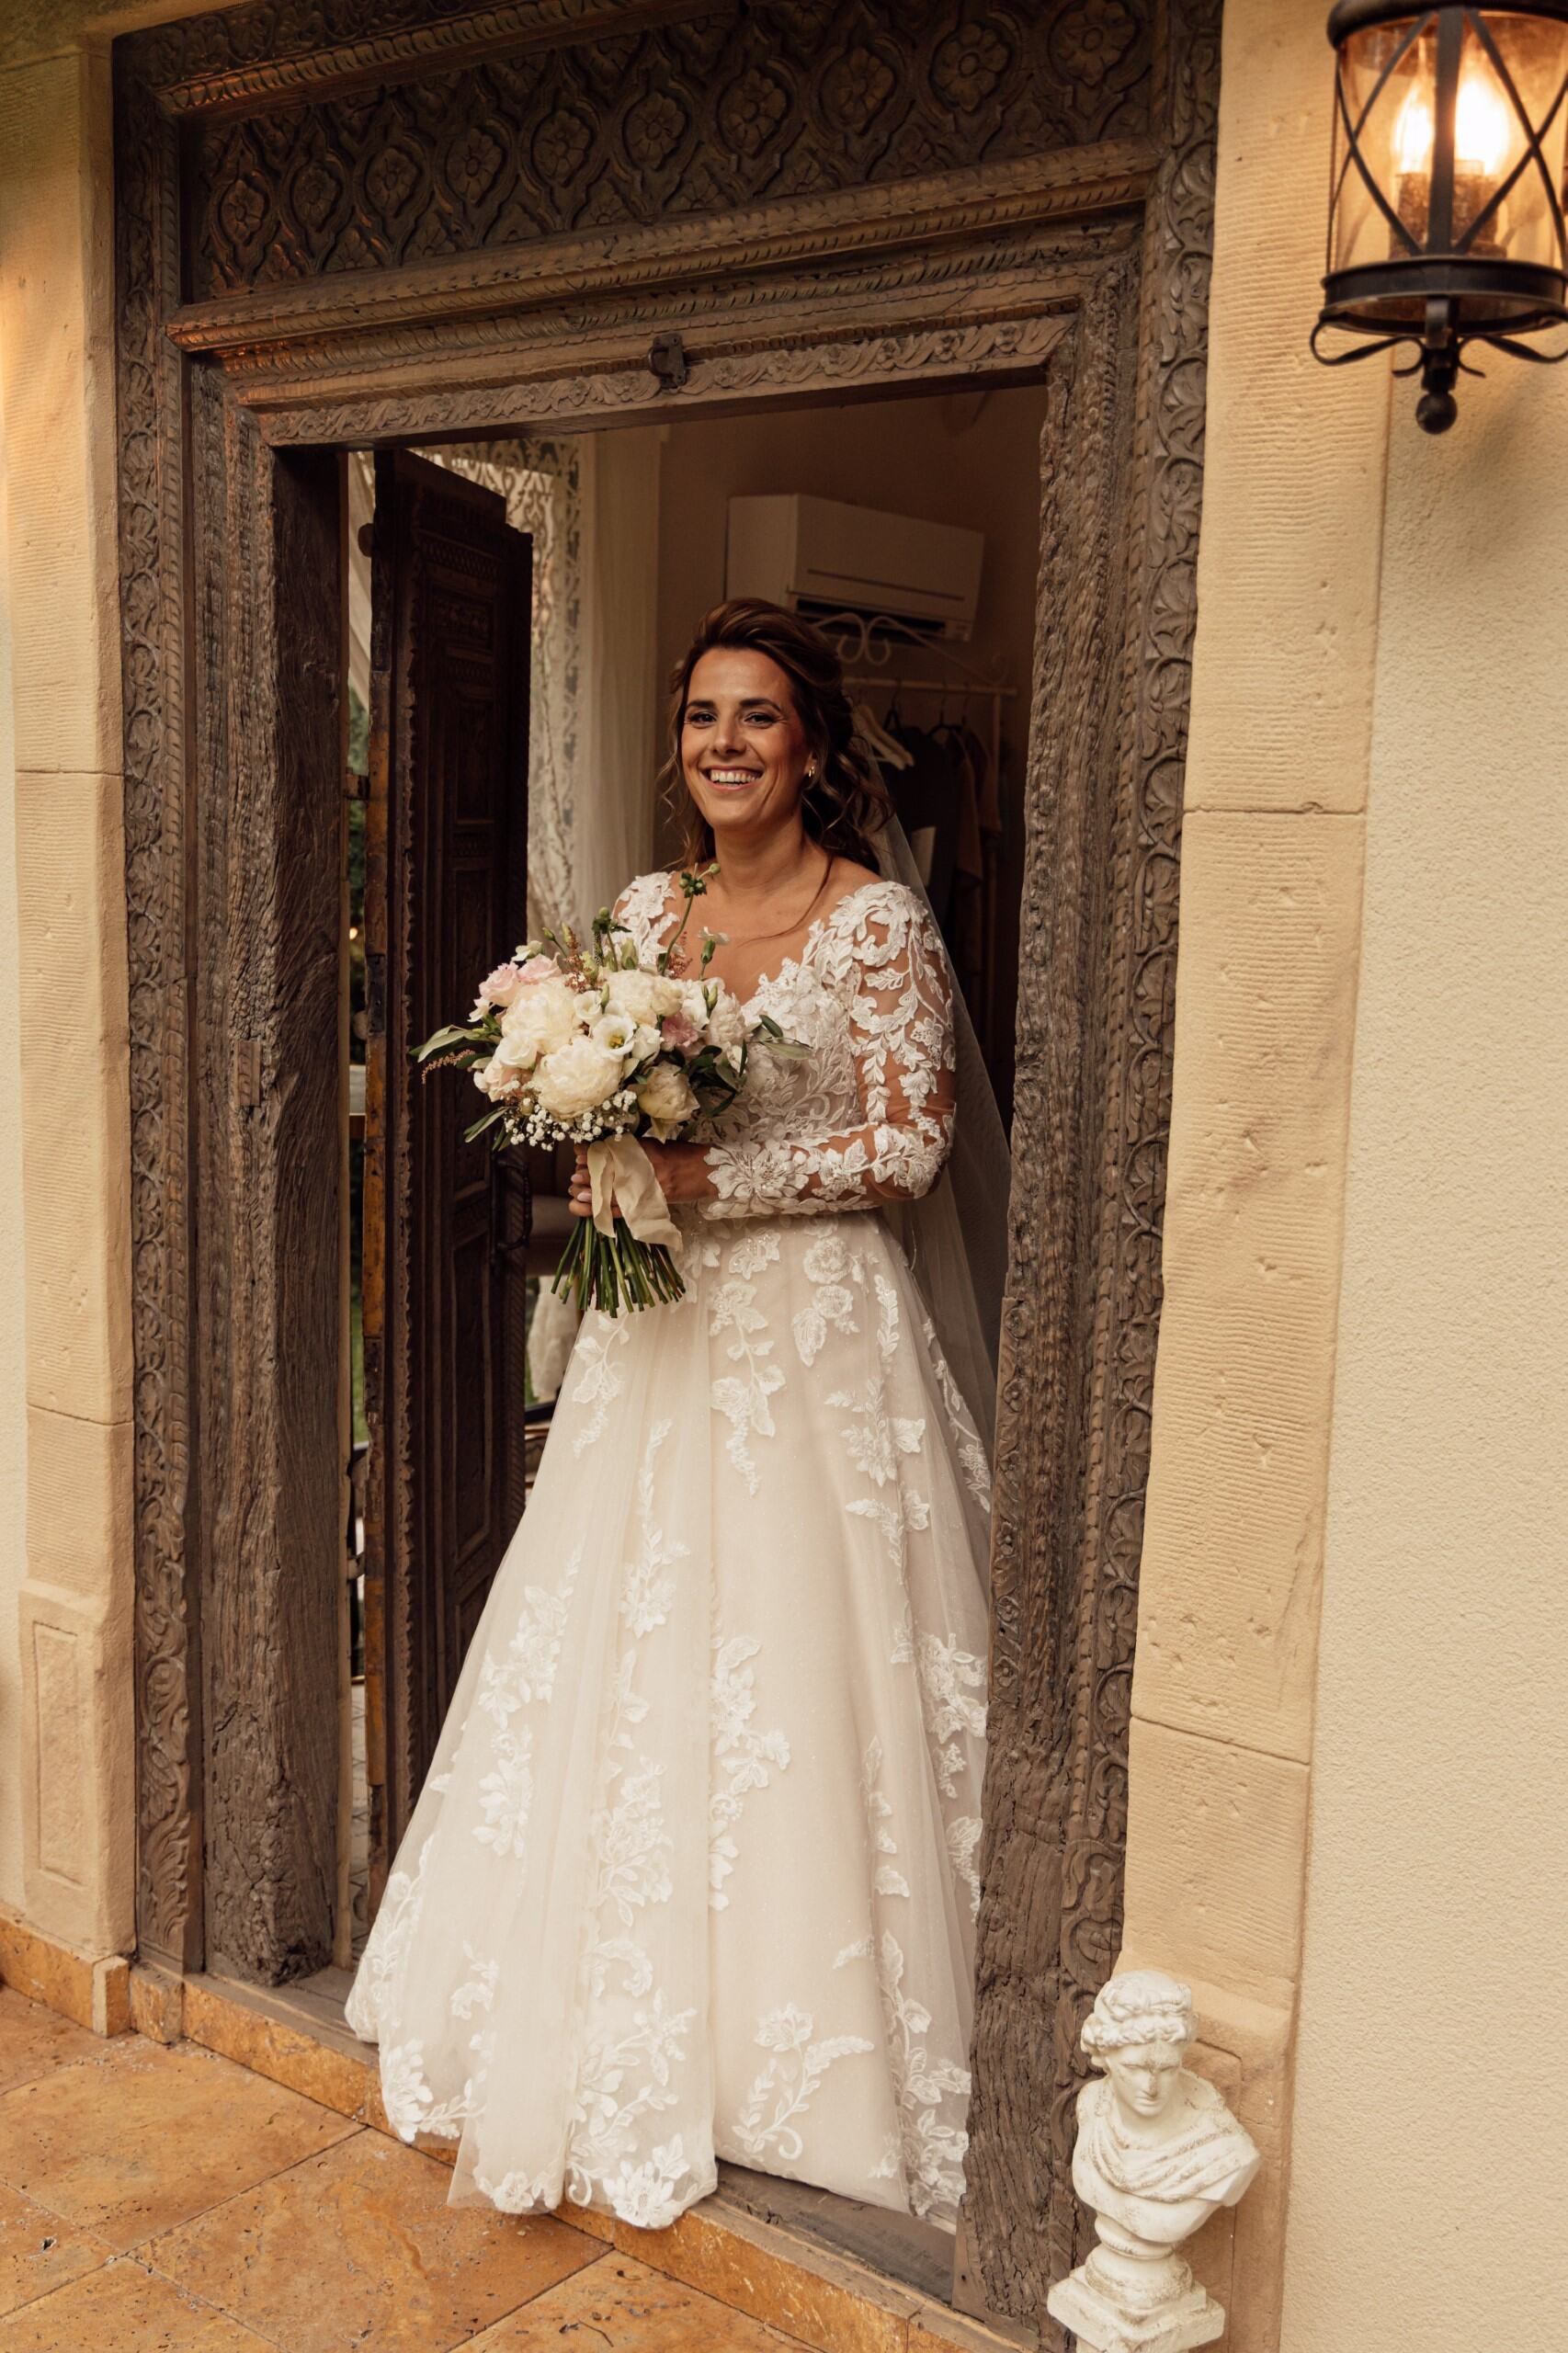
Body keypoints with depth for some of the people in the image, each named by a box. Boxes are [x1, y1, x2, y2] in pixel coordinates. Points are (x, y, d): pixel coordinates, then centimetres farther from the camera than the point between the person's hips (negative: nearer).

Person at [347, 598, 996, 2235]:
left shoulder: (876, 921, -7)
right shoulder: (643, 909, 10)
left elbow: (907, 1144, -11)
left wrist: (708, 1178, -18)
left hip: (815, 1332, -5)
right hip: (659, 1330, 6)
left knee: (798, 1672, 1)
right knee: (626, 1661, 9)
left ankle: (801, 2048, 20)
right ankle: (631, 2033, 26)